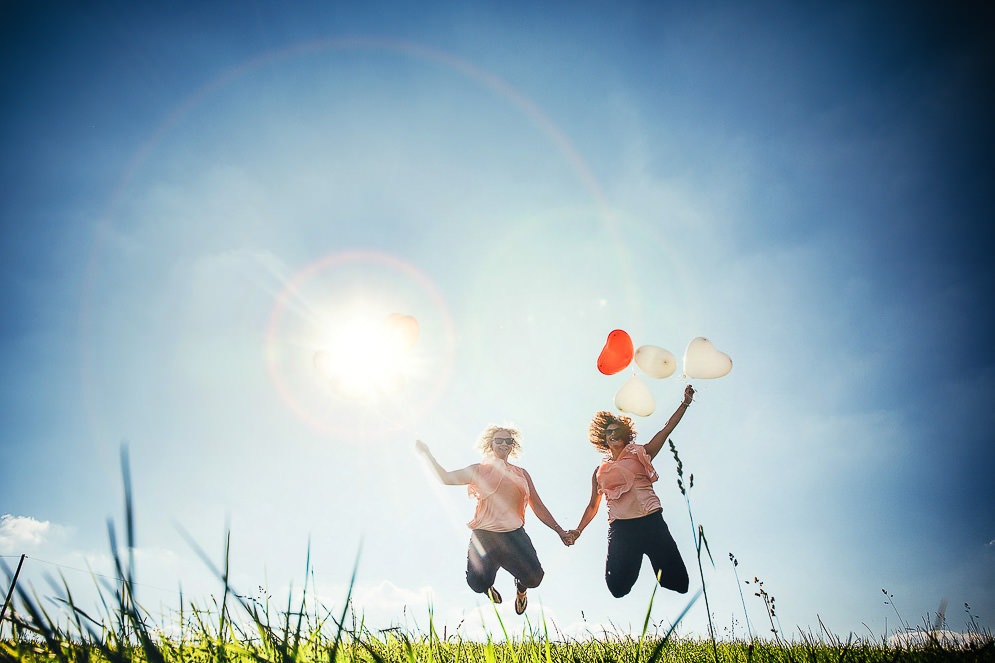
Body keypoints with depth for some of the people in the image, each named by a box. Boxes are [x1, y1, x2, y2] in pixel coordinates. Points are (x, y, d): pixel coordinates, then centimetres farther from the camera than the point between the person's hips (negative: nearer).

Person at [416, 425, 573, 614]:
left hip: (515, 535, 1)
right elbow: (445, 477, 7)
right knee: (478, 584, -16)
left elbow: (538, 507, 19)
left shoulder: (521, 474, 19)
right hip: (484, 535, -1)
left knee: (533, 578, -17)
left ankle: (521, 587, 24)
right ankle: (489, 584, 25)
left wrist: (559, 530, 11)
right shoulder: (479, 470, 13)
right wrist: (427, 453, 2)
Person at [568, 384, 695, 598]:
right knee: (618, 587, -3)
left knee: (678, 584, -6)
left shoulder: (640, 454, 12)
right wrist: (578, 530, 14)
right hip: (620, 529, 1)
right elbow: (593, 505, 22)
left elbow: (666, 429, 6)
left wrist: (685, 403, -1)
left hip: (651, 522, -1)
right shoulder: (600, 472, 16)